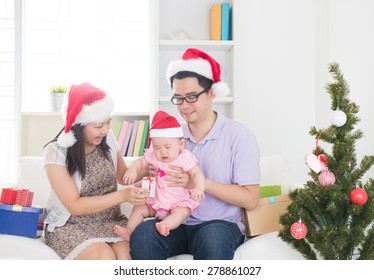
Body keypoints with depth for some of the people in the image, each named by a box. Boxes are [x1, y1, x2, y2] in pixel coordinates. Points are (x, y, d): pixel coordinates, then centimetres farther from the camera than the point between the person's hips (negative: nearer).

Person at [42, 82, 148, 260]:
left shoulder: (108, 139, -2)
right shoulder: (55, 152, -16)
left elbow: (122, 176, 14)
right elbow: (75, 206, -19)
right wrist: (122, 196, -28)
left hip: (109, 220, 4)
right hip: (70, 224, -4)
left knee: (127, 255, -27)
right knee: (105, 257, -31)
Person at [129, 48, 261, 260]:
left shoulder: (239, 136, -2)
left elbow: (250, 199, -8)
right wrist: (150, 171, -10)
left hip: (222, 225, -3)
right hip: (178, 225, 4)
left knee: (212, 237, -38)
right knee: (142, 233, -28)